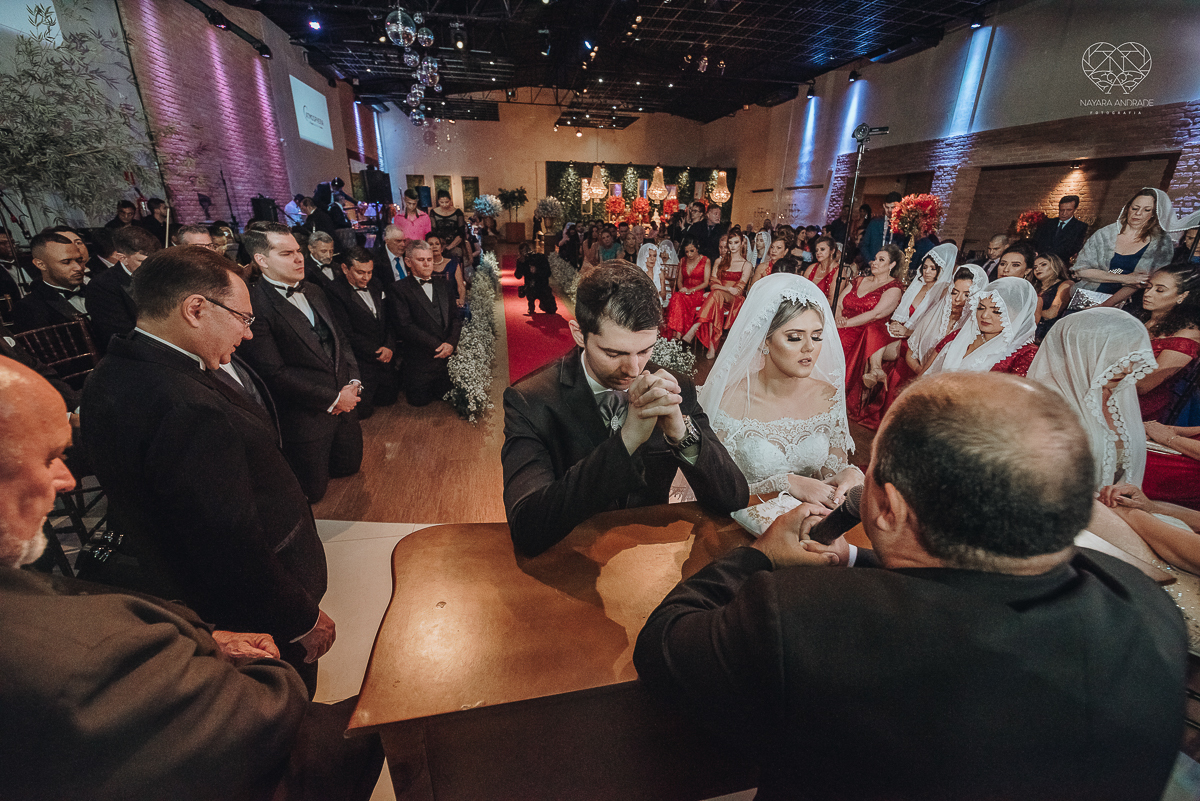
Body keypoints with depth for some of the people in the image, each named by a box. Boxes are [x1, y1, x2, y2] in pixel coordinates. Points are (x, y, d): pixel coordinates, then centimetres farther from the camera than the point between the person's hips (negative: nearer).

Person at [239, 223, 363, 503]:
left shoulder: (313, 293, 9)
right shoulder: (253, 305, -18)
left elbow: (341, 340, 13)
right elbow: (275, 373, -21)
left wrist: (353, 383, -3)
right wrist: (333, 398, -16)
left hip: (344, 402, 7)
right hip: (305, 416, -7)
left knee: (350, 466, 21)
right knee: (312, 491, 9)